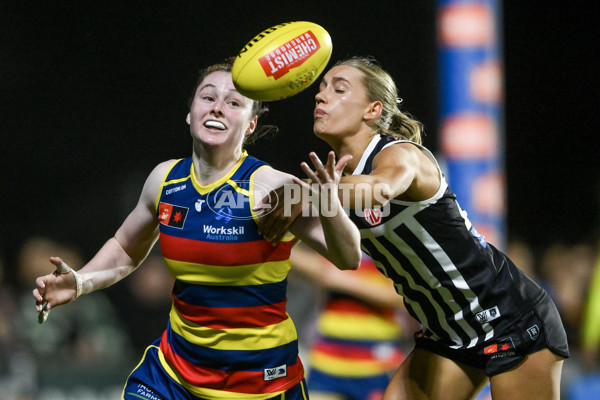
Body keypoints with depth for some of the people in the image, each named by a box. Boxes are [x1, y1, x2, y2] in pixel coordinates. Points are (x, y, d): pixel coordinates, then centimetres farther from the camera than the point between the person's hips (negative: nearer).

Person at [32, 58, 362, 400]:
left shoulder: (270, 187, -19)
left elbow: (349, 260, -25)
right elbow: (125, 250, 17)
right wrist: (79, 283, 0)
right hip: (176, 364, 5)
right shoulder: (165, 179, -2)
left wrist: (329, 206, -44)